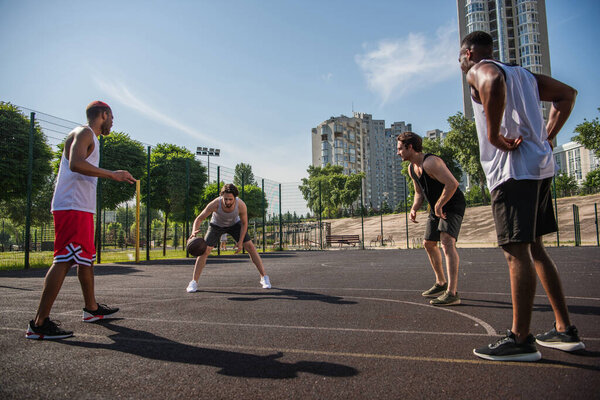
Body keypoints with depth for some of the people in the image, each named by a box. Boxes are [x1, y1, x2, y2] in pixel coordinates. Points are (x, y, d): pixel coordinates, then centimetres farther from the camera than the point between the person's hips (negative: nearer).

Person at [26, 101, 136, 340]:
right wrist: (112, 174, -21)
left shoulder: (90, 137, 24)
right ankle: (39, 323, -12)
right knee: (64, 261, -14)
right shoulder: (84, 133, -6)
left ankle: (91, 309, 29)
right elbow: (76, 164, -23)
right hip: (73, 207, -11)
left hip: (81, 209, 11)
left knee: (86, 259, 17)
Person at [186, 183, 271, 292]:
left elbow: (244, 224, -16)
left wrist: (240, 242, -21)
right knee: (204, 251, -13)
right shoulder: (215, 204, -38)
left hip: (234, 224, 1)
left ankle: (264, 277, 1)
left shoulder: (241, 205, -34)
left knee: (250, 247, -10)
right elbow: (199, 219, -27)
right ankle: (194, 282, 1)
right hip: (217, 225, 0)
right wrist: (194, 231, -47)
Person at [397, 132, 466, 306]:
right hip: (436, 208, 10)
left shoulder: (430, 162, -25)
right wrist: (414, 209, -1)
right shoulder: (412, 169, 6)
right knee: (428, 244, 16)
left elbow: (453, 183, -34)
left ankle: (452, 292, -30)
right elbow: (419, 193, 17)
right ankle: (441, 283, 33)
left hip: (453, 205, -10)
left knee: (447, 241, -26)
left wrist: (438, 205, -25)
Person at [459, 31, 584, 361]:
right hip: (540, 165, 9)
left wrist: (494, 135, -21)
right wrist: (548, 136, 17)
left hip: (513, 169, -9)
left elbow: (494, 82, -27)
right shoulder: (523, 75, 25)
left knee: (516, 251, -8)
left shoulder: (478, 70, -2)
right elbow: (567, 94, 25)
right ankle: (564, 330, 19)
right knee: (533, 248, 14)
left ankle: (521, 340, -1)